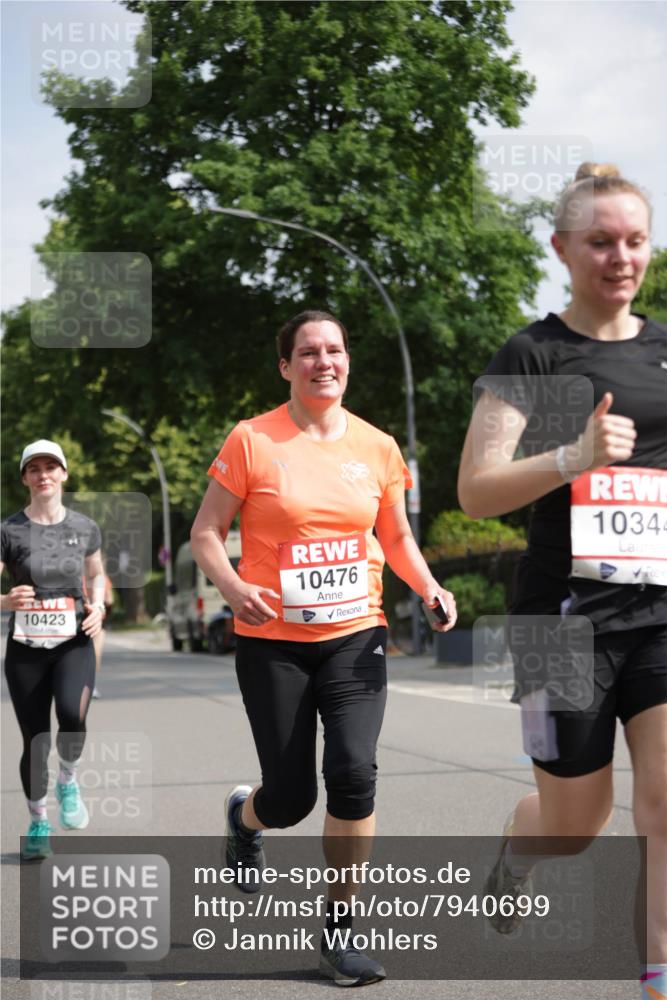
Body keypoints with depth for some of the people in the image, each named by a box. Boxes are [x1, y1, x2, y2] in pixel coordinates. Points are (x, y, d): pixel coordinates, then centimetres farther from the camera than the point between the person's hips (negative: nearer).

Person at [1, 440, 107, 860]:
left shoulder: (85, 527, 3)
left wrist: (98, 606, 1)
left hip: (74, 644, 0)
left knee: (72, 715, -27)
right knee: (35, 741, 2)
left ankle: (68, 781, 3)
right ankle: (39, 823, 25)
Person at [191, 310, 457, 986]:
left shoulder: (377, 447, 5)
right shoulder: (252, 441, -5)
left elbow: (396, 536, 16)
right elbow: (205, 533, -3)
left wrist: (427, 586, -2)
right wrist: (233, 587, -21)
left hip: (355, 635, 2)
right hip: (272, 640, -2)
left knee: (353, 770, -17)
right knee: (291, 798, 2)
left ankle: (339, 929, 0)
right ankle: (244, 813, 42)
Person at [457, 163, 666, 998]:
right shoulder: (532, 355, -4)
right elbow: (475, 492, -12)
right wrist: (571, 459, -27)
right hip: (568, 609, -3)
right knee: (576, 820, 9)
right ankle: (515, 848, 44)